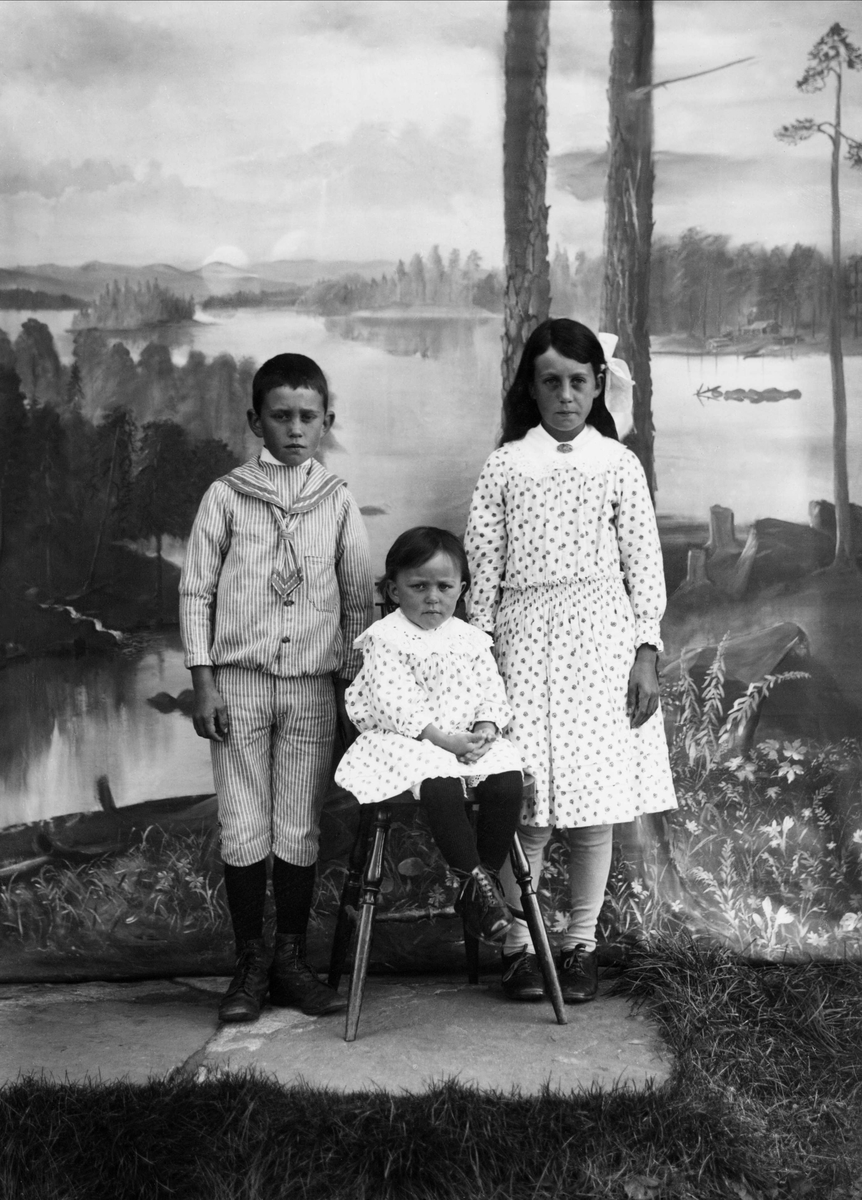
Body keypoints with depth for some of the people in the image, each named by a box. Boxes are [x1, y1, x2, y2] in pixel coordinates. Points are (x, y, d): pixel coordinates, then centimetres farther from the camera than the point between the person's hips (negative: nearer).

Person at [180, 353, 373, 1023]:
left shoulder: (338, 502, 6)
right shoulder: (226, 496, 2)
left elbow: (359, 598, 9)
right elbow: (196, 591, 3)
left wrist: (354, 684, 5)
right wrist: (203, 682, -3)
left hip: (312, 685, 1)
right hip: (239, 680, -1)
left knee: (300, 830, 5)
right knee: (243, 830, 2)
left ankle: (291, 961, 18)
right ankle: (250, 963, 15)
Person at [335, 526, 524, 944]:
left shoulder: (471, 639, 13)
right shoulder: (385, 638, -4)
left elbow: (493, 695, 12)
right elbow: (395, 706, -13)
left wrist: (485, 730, -11)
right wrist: (444, 739, -20)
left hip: (469, 741, 5)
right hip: (406, 740, -5)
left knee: (508, 781, -21)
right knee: (440, 784, -35)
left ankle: (487, 876, -8)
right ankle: (473, 879, -20)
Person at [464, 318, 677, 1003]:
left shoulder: (619, 464, 7)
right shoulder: (506, 464, 7)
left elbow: (644, 562, 5)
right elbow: (482, 561, 5)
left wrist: (647, 649, -2)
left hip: (602, 638, 0)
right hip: (526, 638, 0)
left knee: (596, 794, 3)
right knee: (527, 799, -2)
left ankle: (582, 943, 16)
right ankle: (519, 943, 11)